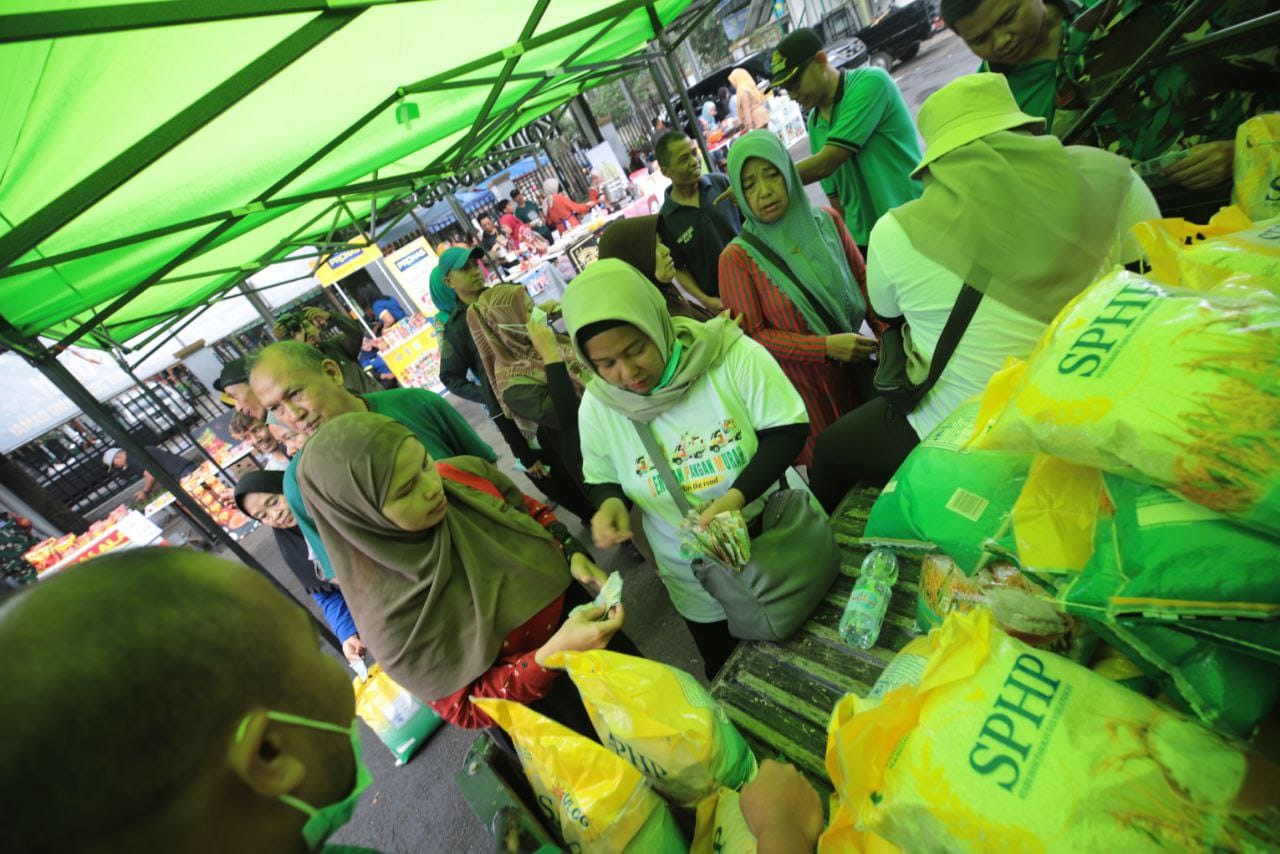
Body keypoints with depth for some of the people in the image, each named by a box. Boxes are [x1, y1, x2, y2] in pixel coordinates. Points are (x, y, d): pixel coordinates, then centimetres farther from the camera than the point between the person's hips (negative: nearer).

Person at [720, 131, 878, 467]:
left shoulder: (826, 221, 0)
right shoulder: (737, 257, -12)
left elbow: (862, 279, 8)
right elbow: (754, 334, -12)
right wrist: (826, 346, -21)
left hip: (857, 369, 4)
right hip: (803, 386, -4)